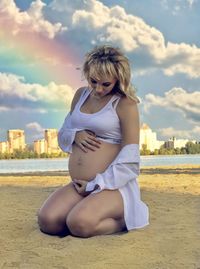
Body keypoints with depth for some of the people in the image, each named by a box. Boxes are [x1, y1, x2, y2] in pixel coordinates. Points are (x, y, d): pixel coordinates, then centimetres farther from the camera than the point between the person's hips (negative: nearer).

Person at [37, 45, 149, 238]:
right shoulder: (80, 95, 13)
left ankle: (124, 218, -2)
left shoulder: (125, 104, -7)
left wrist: (95, 185, -11)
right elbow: (62, 134, 22)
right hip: (79, 186, 6)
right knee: (47, 222, -19)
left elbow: (129, 158, -10)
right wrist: (75, 135, -4)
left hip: (113, 185, -5)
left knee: (79, 224, -30)